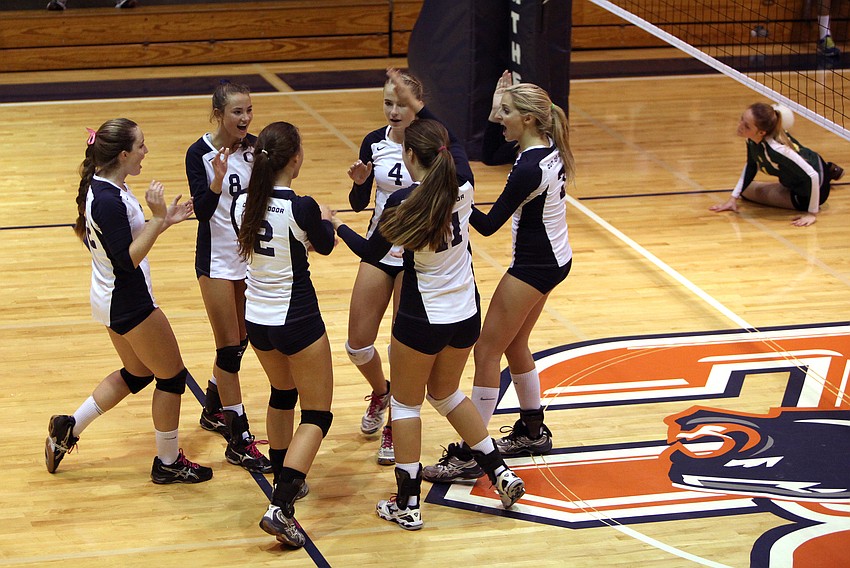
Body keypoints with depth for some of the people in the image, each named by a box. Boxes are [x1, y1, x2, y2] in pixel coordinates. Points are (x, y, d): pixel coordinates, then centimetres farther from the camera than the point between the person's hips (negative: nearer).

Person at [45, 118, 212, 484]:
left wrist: (163, 221, 6)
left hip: (111, 299, 10)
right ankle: (168, 464, 18)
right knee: (172, 375, 5)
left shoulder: (102, 187, 4)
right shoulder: (109, 200, -27)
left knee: (137, 373, 24)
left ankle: (68, 428, 26)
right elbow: (127, 259, -26)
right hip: (129, 303, -10)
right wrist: (158, 218, -27)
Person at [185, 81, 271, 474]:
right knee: (230, 347, -4)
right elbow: (202, 210, -20)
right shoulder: (199, 154, -15)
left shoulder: (255, 146, -3)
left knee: (240, 340, 17)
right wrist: (217, 180, -36)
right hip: (218, 260, -5)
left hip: (251, 255, 5)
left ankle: (213, 411, 39)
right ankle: (240, 441, 0)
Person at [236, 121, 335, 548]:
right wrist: (324, 220, 20)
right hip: (297, 322, -6)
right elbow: (324, 245, -1)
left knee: (282, 394, 30)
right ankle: (280, 507, -11)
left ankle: (284, 480, 42)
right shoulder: (301, 207, -22)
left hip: (257, 320, 6)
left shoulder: (244, 204, -4)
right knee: (317, 415, 4)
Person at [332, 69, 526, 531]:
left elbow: (371, 252, -5)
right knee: (446, 393, 26)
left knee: (406, 403, 12)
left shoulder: (404, 203, -21)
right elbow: (452, 141, 14)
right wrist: (414, 103, 20)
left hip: (422, 321, -5)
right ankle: (501, 473, 22)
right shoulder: (462, 185, -8)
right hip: (466, 316, 6)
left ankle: (407, 505, 15)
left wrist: (336, 226, 12)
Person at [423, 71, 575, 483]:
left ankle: (469, 456, -3)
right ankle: (533, 431, 36)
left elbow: (489, 225, -22)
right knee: (513, 345, 23)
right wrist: (495, 112, 3)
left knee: (487, 352, -5)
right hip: (554, 260, 10)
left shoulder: (529, 168, -26)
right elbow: (489, 150, 17)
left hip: (534, 267, -10)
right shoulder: (548, 147, 2)